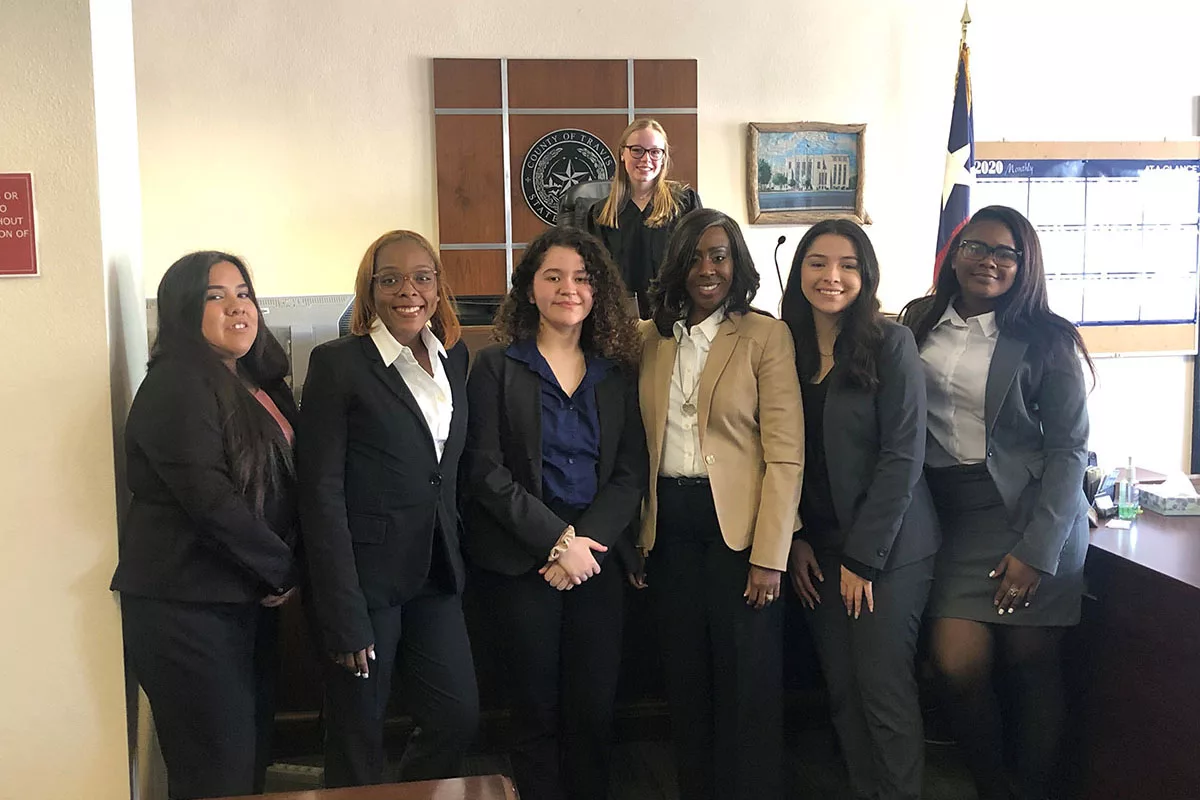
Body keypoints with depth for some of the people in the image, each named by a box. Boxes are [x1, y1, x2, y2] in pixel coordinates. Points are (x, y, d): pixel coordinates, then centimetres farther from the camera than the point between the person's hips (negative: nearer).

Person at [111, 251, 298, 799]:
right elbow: (208, 497, -22)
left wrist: (279, 571, 4)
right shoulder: (177, 387, -14)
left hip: (251, 597, 8)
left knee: (254, 755, 15)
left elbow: (284, 486, 19)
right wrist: (281, 569, -12)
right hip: (187, 606, -8)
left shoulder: (257, 384, 13)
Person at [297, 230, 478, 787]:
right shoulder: (338, 364, -9)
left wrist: (456, 563, 6)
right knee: (358, 746, 6)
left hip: (435, 578, 6)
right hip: (366, 579, -5)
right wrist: (344, 616, -16)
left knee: (458, 717, 11)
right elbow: (321, 493, -13)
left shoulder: (454, 358, 9)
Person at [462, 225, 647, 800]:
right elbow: (486, 471, -7)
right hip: (519, 563, -2)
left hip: (596, 557, 3)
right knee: (536, 713, 5)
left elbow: (630, 474, 4)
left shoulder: (617, 372, 9)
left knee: (594, 710, 6)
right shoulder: (496, 366, 0)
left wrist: (587, 541, -11)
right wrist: (557, 540, -14)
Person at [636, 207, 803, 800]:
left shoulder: (766, 336, -5)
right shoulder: (651, 338, 8)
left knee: (747, 683, 5)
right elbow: (639, 445, 10)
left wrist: (769, 555, -15)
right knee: (686, 676, 15)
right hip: (669, 523, 4)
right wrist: (635, 536, 7)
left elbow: (785, 454, -10)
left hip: (738, 523, -4)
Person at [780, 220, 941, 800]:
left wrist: (863, 556, -14)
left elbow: (902, 456, -12)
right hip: (817, 548, 4)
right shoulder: (788, 347, 5)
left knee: (883, 688, -1)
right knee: (841, 688, 9)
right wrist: (796, 540, 1)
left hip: (887, 546, -4)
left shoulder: (890, 344, -9)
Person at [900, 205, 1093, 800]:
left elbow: (1069, 449, -4)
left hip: (1035, 513, -2)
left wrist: (1037, 550, -12)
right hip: (953, 515, 2)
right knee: (958, 662, -6)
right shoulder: (920, 323, 7)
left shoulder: (1045, 339, -3)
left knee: (1031, 663, 4)